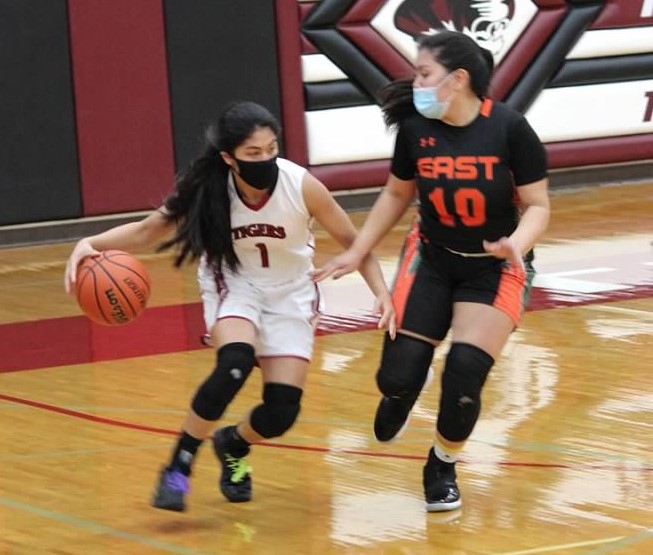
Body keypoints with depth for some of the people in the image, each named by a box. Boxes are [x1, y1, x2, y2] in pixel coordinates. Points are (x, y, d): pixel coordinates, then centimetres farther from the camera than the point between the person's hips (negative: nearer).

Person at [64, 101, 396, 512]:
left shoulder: (302, 186, -26)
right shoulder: (207, 191, -24)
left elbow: (351, 241, -11)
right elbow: (146, 231, -11)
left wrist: (382, 292, -23)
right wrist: (91, 244, -28)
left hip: (290, 294, 1)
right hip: (233, 285, -1)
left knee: (281, 414, -8)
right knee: (235, 363, -32)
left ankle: (233, 445, 28)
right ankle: (179, 466, -17)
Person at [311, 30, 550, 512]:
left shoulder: (509, 128, -20)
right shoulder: (415, 127, -11)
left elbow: (537, 205, -13)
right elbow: (397, 194, 6)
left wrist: (517, 243, -32)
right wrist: (357, 252, 6)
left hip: (496, 267, -2)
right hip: (432, 258, 2)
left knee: (465, 375, -12)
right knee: (399, 373, -6)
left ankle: (443, 467, 18)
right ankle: (397, 400, 36)